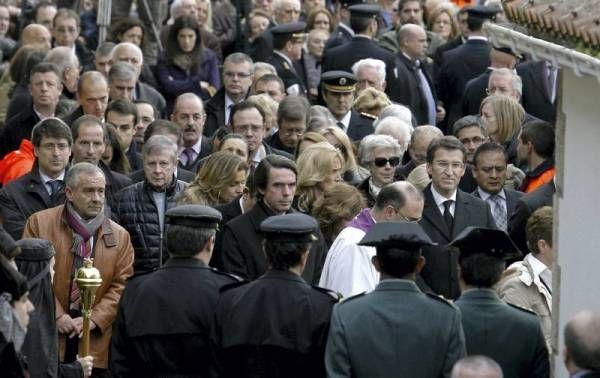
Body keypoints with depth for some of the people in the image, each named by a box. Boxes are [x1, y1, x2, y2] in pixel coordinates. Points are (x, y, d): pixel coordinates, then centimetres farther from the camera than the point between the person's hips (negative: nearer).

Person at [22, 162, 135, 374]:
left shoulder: (120, 236, 10)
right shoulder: (40, 223, 2)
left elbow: (122, 286, 4)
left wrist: (94, 319, -9)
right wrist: (56, 316, -10)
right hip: (48, 336, -2)